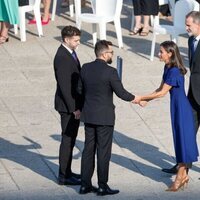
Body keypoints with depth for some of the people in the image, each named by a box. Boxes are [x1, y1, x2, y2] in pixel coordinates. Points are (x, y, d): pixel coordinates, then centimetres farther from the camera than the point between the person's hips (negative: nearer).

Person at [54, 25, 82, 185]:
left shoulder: (70, 53, 9)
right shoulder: (62, 58, -22)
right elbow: (64, 86, -23)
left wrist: (78, 105, 16)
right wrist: (74, 108, -21)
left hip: (74, 104, 10)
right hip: (68, 106, -10)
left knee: (70, 139, 17)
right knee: (68, 140, -2)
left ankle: (67, 172, 27)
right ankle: (64, 176, 5)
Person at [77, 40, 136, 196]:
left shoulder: (85, 68, 0)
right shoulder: (110, 72, -17)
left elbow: (80, 89, 10)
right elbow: (121, 93, -12)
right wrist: (134, 98, 5)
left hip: (88, 115, 6)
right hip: (104, 117, -6)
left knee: (88, 149, 12)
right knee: (103, 151, 2)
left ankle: (85, 184, 14)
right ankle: (102, 186, 7)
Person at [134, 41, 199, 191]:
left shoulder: (175, 71, -24)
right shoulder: (168, 68, 5)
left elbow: (162, 93, -21)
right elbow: (161, 89, 11)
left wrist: (141, 98, -15)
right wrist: (146, 100, 0)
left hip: (181, 109, -9)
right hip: (176, 107, 9)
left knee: (182, 140, -1)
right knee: (180, 141, 14)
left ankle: (180, 178, 6)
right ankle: (184, 175, 23)